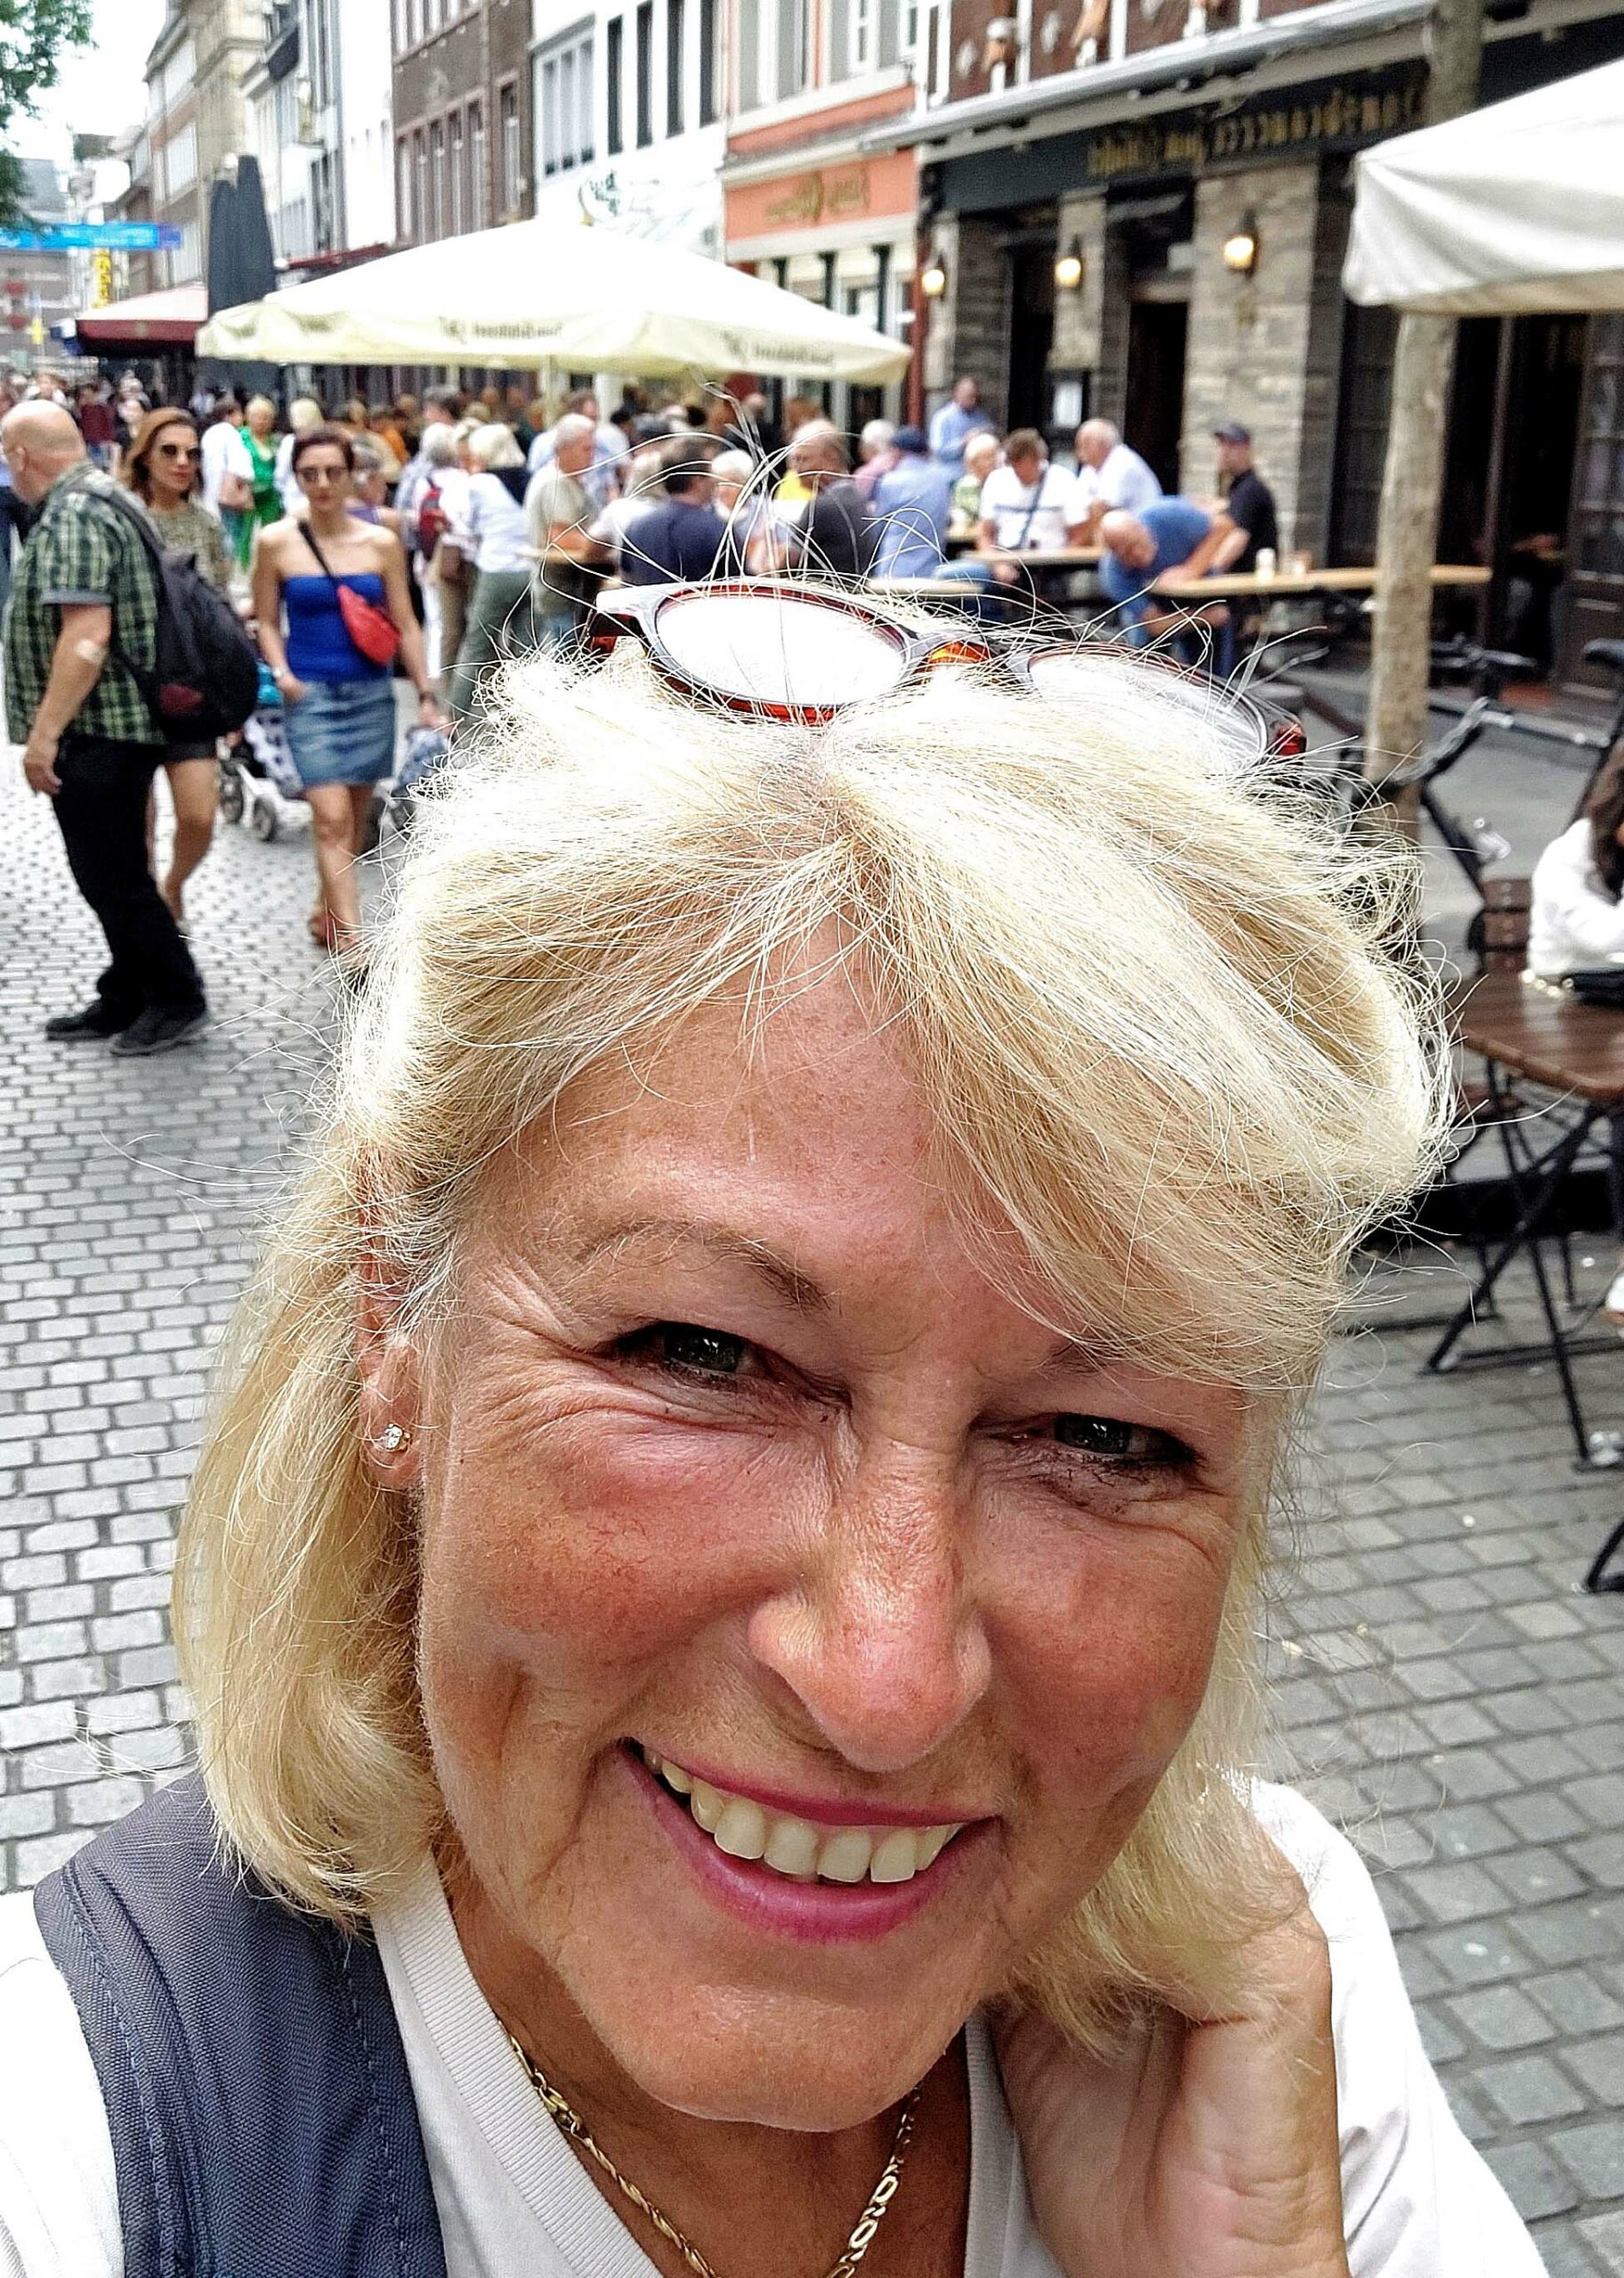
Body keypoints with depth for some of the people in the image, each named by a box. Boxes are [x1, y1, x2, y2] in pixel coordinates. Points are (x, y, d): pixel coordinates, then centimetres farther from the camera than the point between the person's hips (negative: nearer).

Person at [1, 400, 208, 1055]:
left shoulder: (73, 515, -17)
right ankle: (126, 999, 24)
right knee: (110, 873, 16)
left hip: (97, 730, -10)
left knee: (111, 876, -2)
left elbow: (86, 636, -27)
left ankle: (178, 999, 7)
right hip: (112, 726, 10)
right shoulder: (98, 499, 16)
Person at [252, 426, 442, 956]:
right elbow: (267, 620, 7)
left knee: (354, 818, 10)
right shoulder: (276, 542, 0)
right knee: (332, 818, -13)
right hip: (310, 695, -2)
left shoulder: (381, 543, 3)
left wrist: (426, 695, 4)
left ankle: (326, 914, 31)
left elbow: (405, 625, 7)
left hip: (371, 693, 3)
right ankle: (351, 943, -16)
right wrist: (281, 671, -10)